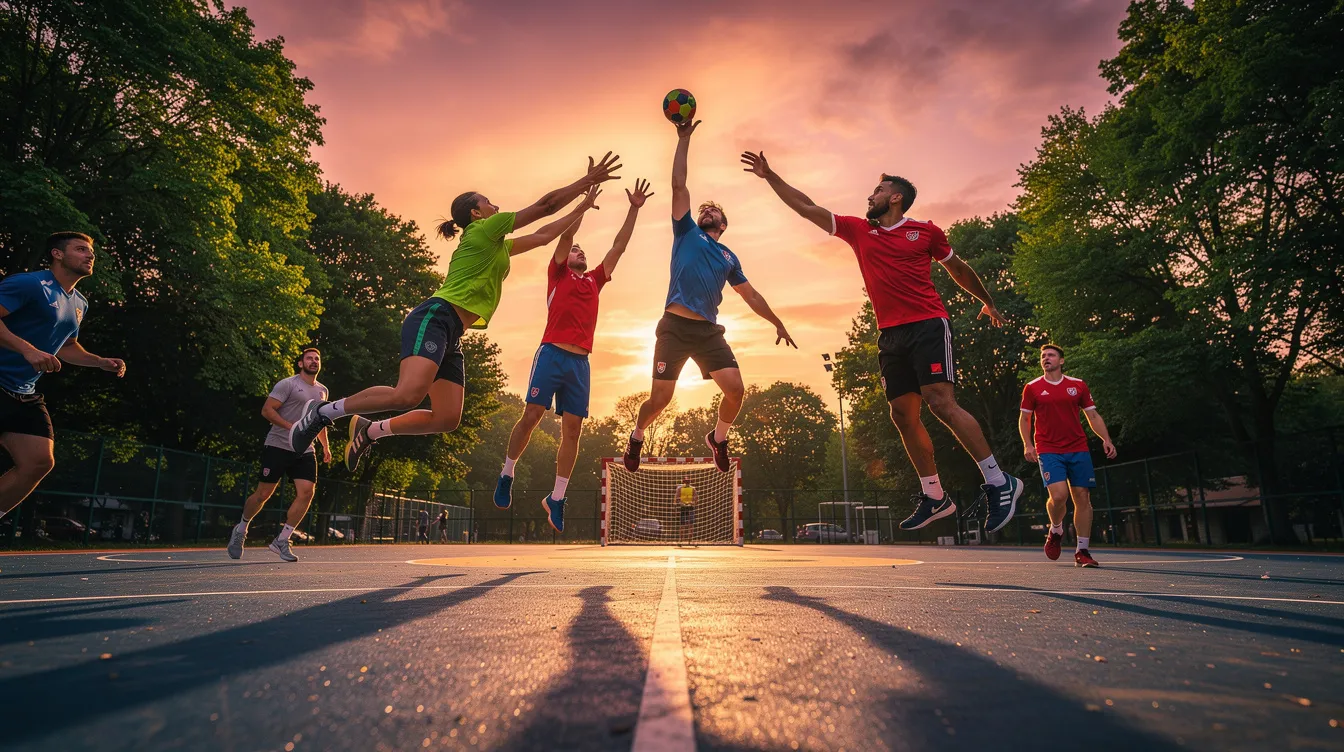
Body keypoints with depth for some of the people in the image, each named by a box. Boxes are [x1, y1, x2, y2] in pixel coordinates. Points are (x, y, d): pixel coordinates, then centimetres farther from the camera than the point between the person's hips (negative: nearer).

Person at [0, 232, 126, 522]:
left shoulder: (80, 304, 15)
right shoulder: (29, 283, -10)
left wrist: (102, 362, 12)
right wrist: (28, 350, -29)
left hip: (25, 395, 8)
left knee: (39, 461, -2)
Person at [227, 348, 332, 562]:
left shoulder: (322, 391, 15)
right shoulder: (287, 384, -6)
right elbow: (267, 410, -12)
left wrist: (325, 446, 21)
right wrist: (291, 427, -22)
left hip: (305, 450, 5)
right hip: (278, 446, -5)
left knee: (307, 492, -11)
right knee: (263, 493, 0)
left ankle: (281, 541, -2)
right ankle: (241, 530, 28)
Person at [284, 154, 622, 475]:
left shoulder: (497, 245, 26)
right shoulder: (484, 229, 1)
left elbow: (542, 235, 34)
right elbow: (544, 205, -1)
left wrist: (582, 207, 34)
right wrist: (588, 180, 7)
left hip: (451, 336, 10)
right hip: (434, 319, -9)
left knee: (447, 419, -2)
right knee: (408, 395, -30)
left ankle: (370, 430, 12)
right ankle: (325, 411, -10)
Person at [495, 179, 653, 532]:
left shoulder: (594, 281, 23)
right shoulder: (558, 274, 12)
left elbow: (618, 246, 25)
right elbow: (567, 233, 3)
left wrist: (634, 209, 25)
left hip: (580, 361, 4)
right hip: (552, 354, -4)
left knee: (572, 428, -1)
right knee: (532, 415, -7)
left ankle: (556, 498, 6)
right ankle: (506, 474, 14)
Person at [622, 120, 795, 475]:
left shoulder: (729, 257, 20)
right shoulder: (686, 232, 12)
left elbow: (751, 294, 25)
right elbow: (678, 184, 6)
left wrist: (778, 323, 24)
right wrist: (684, 138, 7)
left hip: (709, 331, 3)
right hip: (675, 327, -3)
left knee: (736, 389, -10)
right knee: (659, 399, -4)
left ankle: (718, 437, 19)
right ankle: (637, 435, 28)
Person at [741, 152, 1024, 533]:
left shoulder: (926, 231, 7)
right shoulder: (859, 230, 14)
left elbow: (957, 268, 21)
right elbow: (807, 208, 16)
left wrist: (987, 301, 30)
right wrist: (770, 176, 16)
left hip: (928, 326, -4)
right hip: (891, 334, 5)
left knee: (941, 402, -18)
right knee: (903, 415, 0)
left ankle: (999, 482, -7)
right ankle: (934, 496, 10)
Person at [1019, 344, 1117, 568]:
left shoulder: (1078, 385, 9)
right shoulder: (1032, 388, 4)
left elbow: (1093, 416, 12)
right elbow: (1024, 418, 8)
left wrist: (1106, 439, -2)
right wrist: (1027, 444, -5)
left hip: (1078, 450, 3)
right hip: (1048, 450, -2)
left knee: (1082, 497, 0)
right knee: (1058, 495, -18)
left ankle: (1082, 552, 10)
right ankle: (1056, 531, 13)